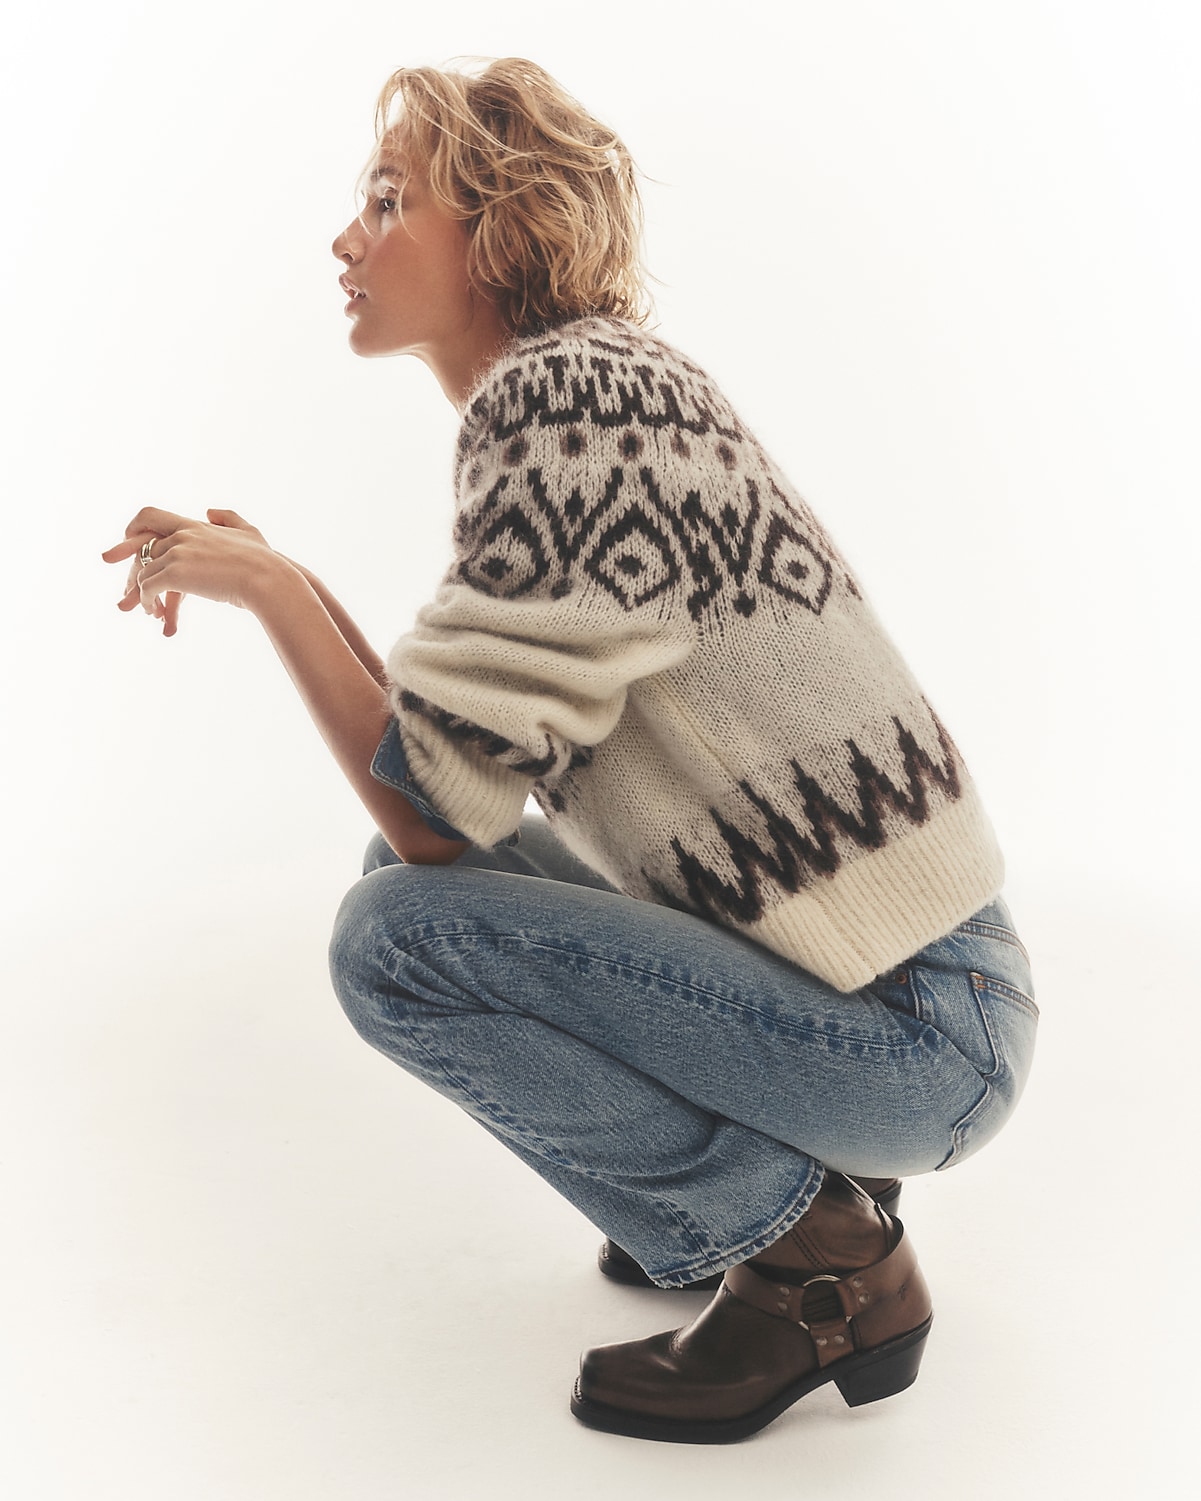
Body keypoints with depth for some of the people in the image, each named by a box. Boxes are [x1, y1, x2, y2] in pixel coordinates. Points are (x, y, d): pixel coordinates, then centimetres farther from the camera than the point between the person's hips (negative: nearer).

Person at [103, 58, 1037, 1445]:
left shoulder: (557, 398, -18)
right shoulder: (600, 386, 12)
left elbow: (432, 814, -19)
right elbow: (451, 770, 12)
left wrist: (268, 584, -8)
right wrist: (276, 585, 7)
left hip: (919, 1033, -9)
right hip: (897, 984, 9)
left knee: (397, 933, -17)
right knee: (423, 877, 12)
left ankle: (814, 1264, -3)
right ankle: (792, 1177, 15)